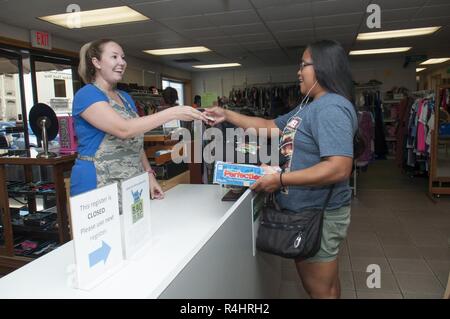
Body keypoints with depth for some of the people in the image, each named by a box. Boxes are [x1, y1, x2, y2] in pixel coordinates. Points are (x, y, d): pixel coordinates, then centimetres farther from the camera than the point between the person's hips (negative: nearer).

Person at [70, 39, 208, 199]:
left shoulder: (126, 97, 13)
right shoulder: (86, 95, -10)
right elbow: (124, 129, -25)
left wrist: (149, 174, 5)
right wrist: (172, 113, -26)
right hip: (99, 186, -6)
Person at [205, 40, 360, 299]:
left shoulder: (332, 108, -21)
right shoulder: (309, 107, 13)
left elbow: (339, 168, -30)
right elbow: (270, 127, 17)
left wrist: (280, 180, -28)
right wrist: (227, 115, 12)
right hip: (305, 211, 10)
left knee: (321, 289, 7)